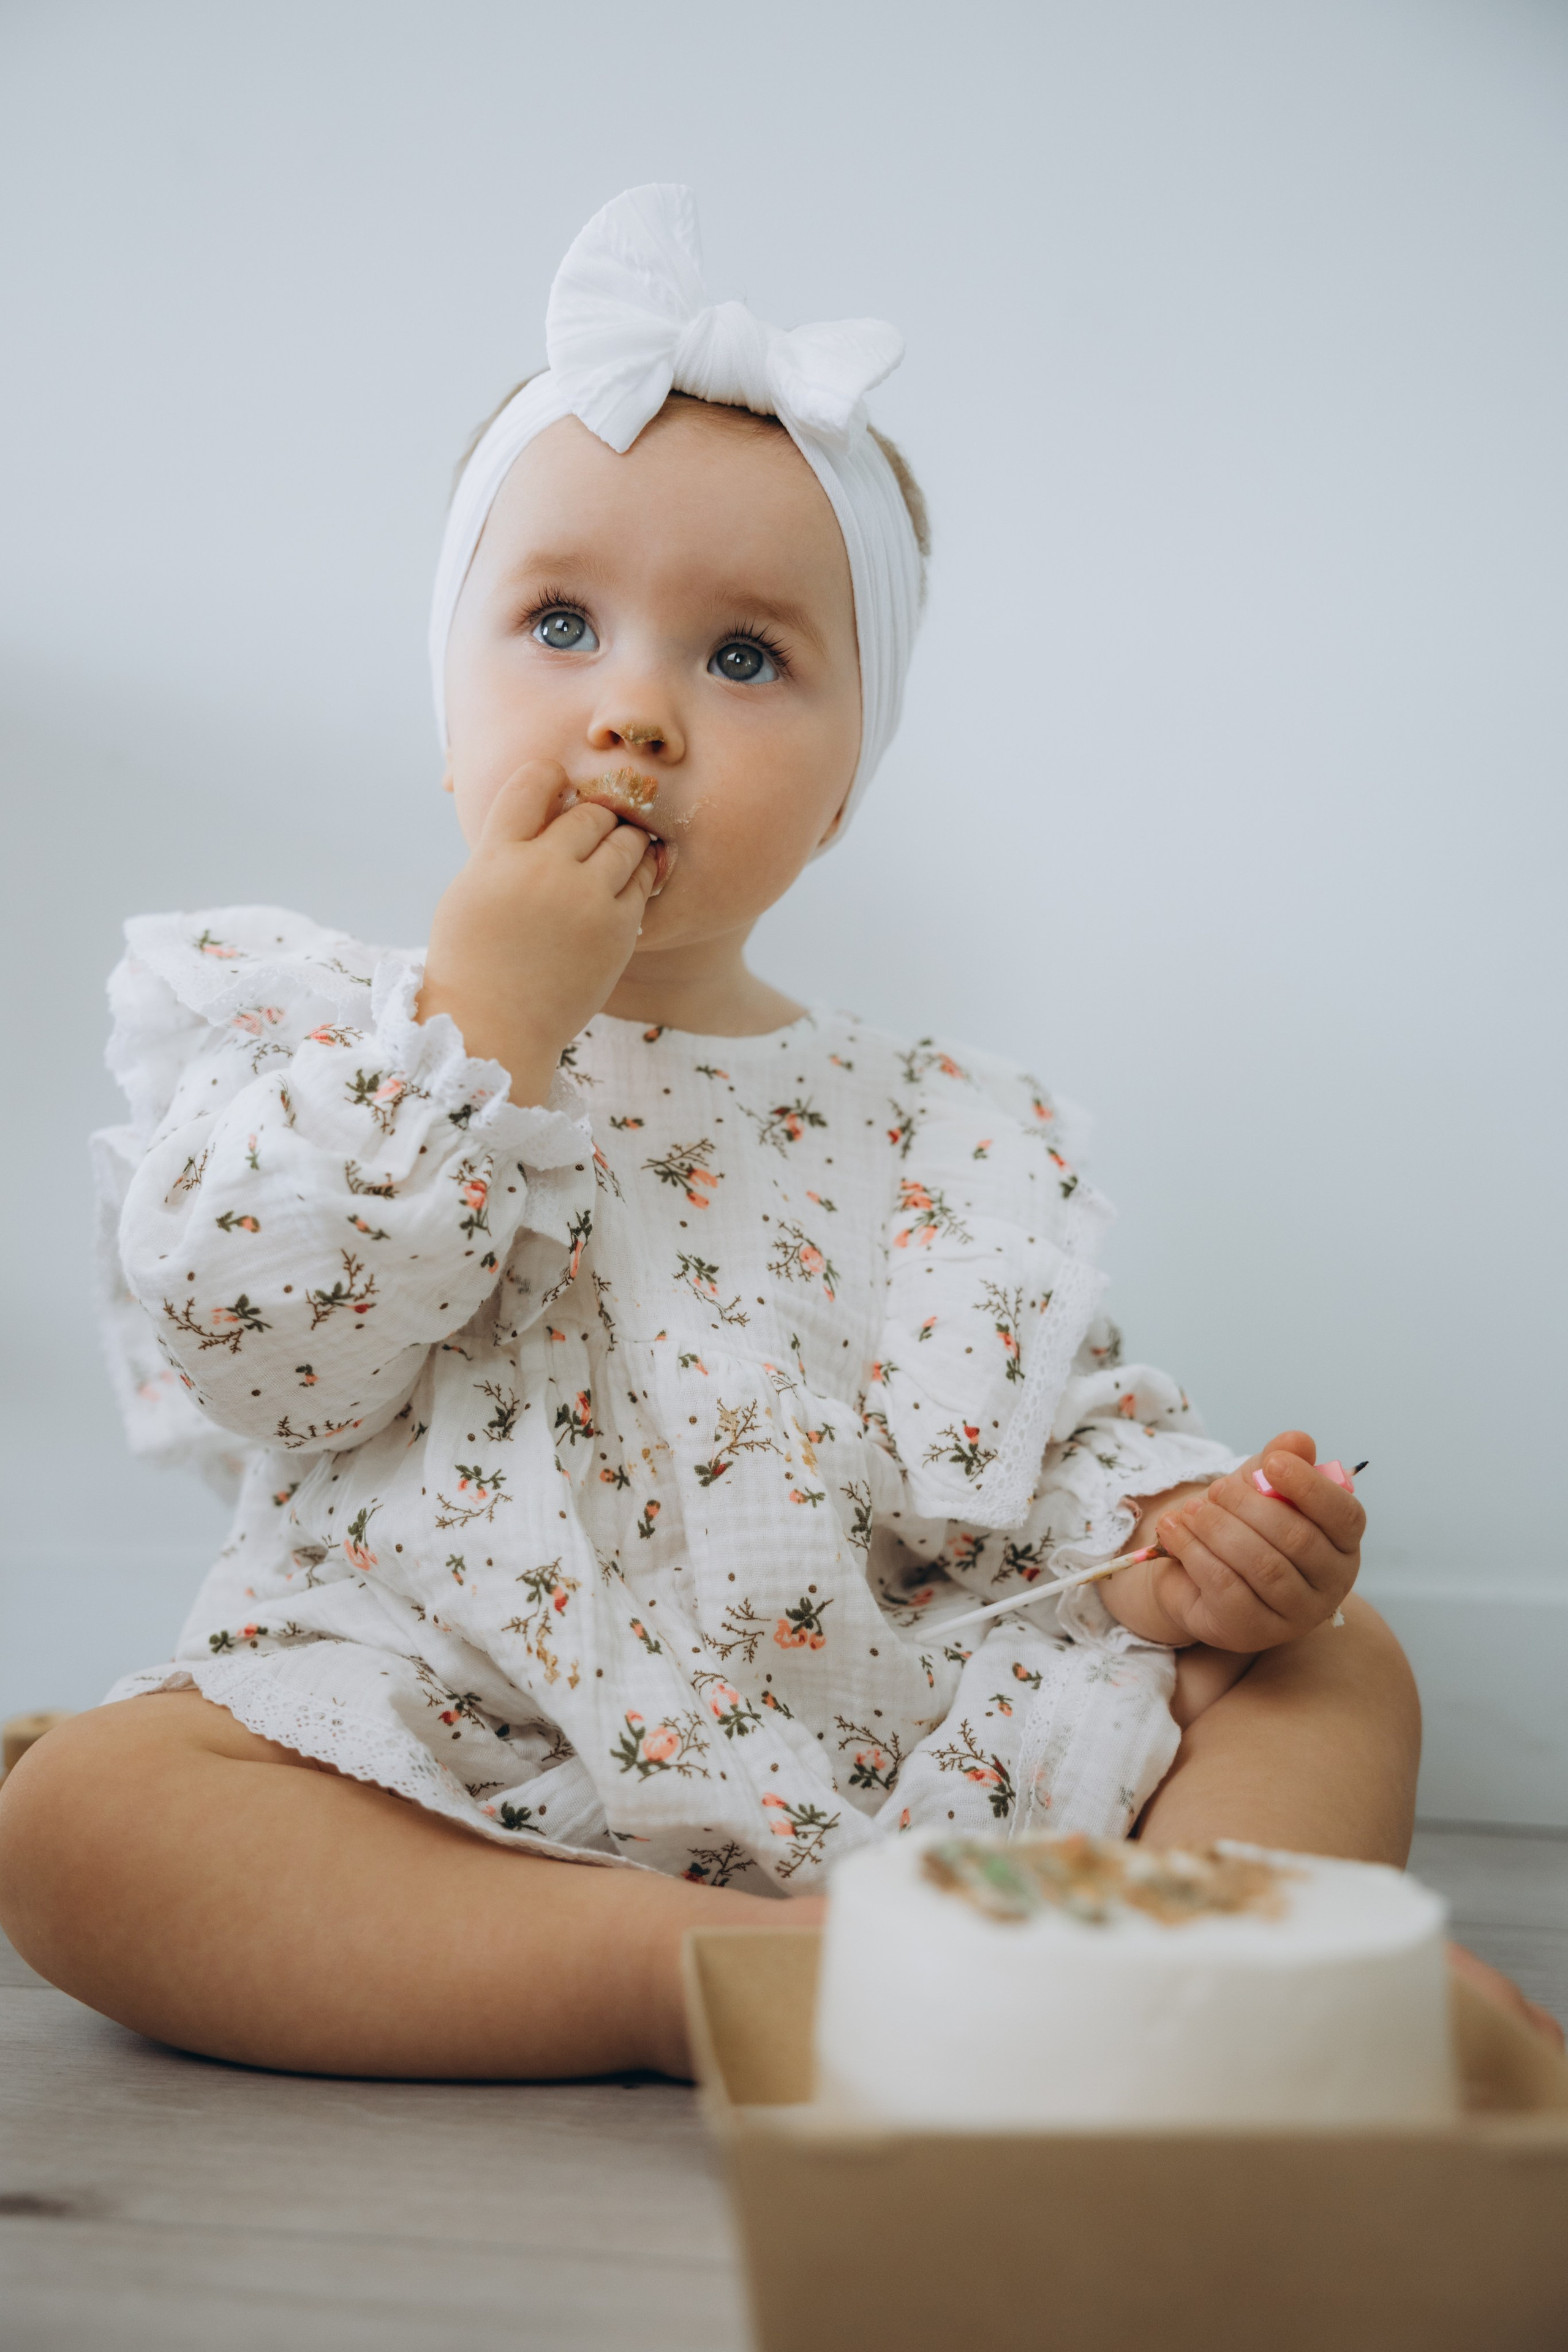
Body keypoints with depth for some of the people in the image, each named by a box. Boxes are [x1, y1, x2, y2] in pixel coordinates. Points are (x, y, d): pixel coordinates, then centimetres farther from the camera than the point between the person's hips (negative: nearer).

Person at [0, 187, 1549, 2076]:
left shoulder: (937, 1137, 10)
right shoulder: (333, 1037, 4)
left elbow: (1063, 1438, 11)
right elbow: (254, 1352, -11)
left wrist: (1175, 1542, -13)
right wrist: (486, 1019, -16)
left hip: (897, 1756, 3)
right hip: (447, 1759, -2)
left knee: (1336, 1669, -5)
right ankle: (710, 1967, -33)